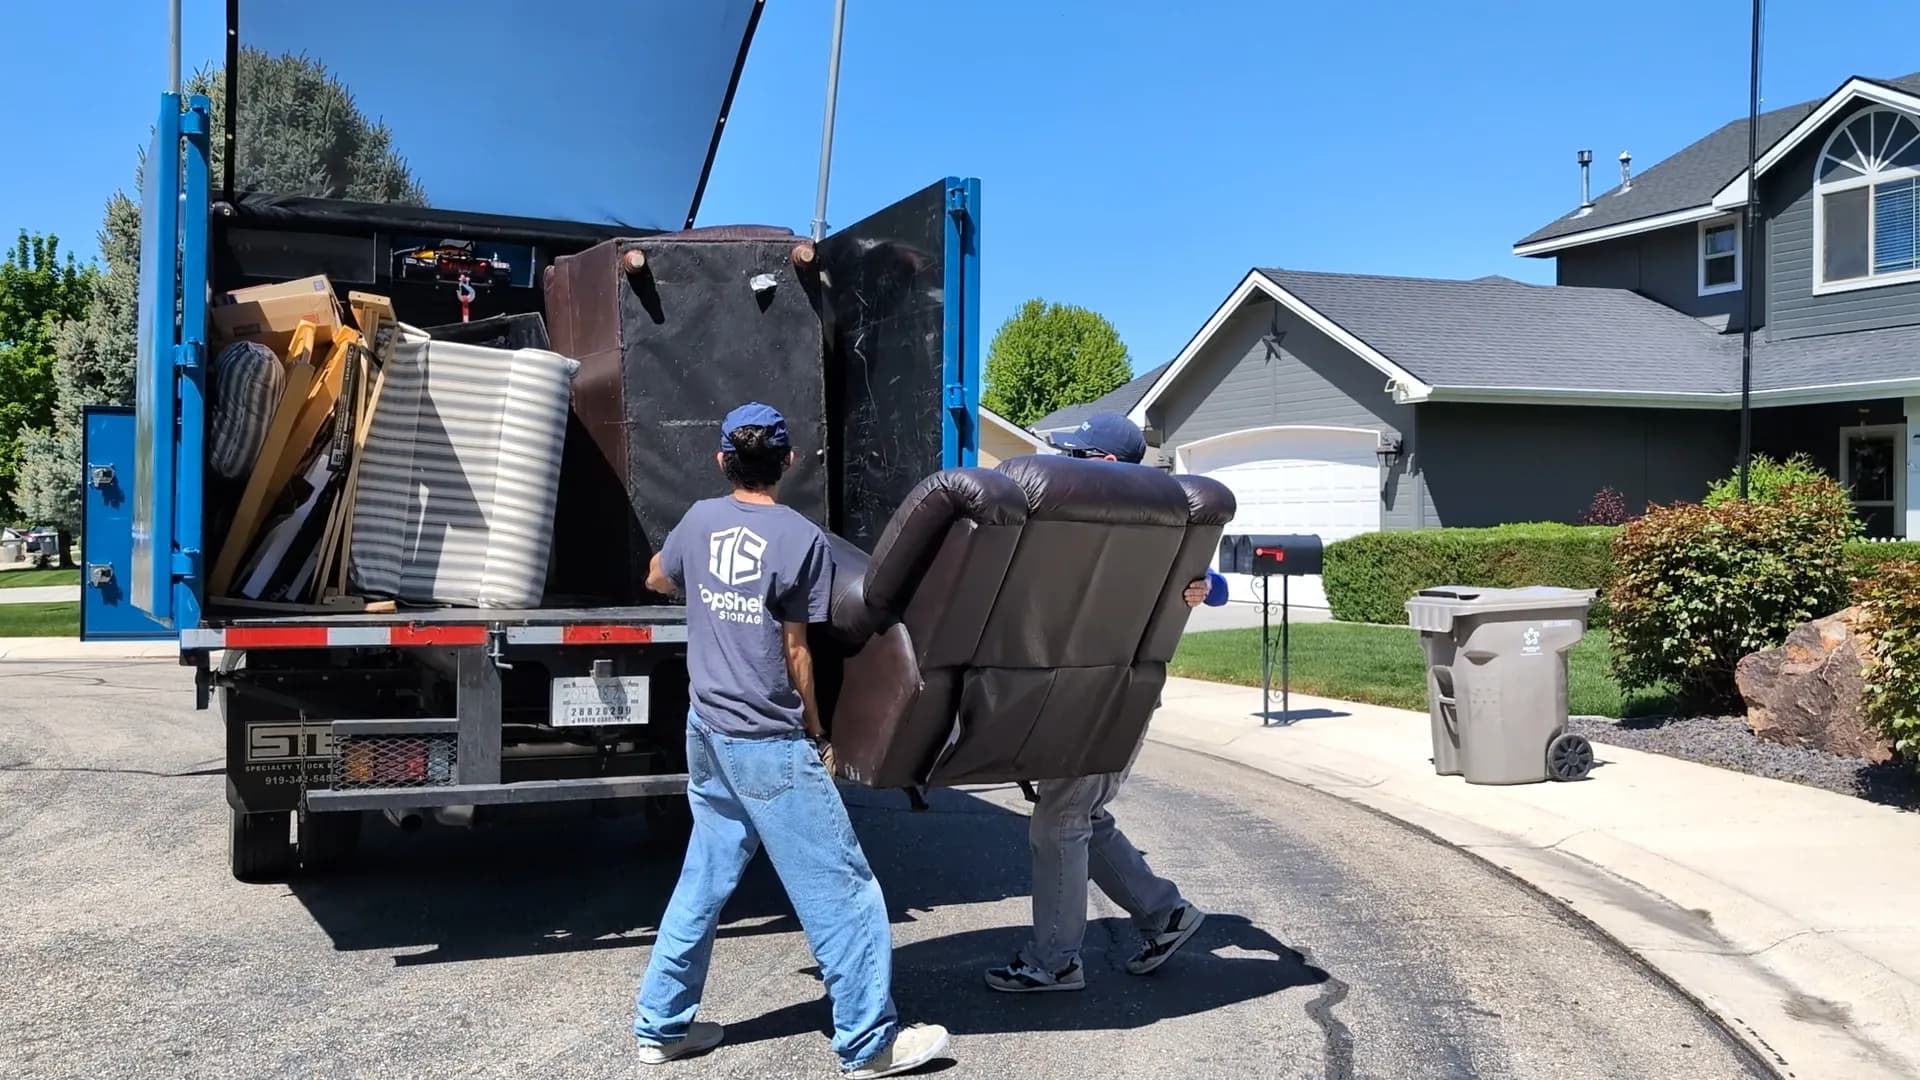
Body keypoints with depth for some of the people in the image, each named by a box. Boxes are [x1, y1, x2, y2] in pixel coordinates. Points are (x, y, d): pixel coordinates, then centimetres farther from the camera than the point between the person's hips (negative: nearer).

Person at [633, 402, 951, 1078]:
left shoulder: (700, 520, 5)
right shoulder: (801, 538, -11)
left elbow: (656, 579, 25)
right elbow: (795, 650, -7)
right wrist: (813, 726, 5)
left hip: (708, 731, 7)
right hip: (768, 743, -7)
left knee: (704, 880, 17)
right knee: (840, 888, 0)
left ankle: (661, 1025, 25)